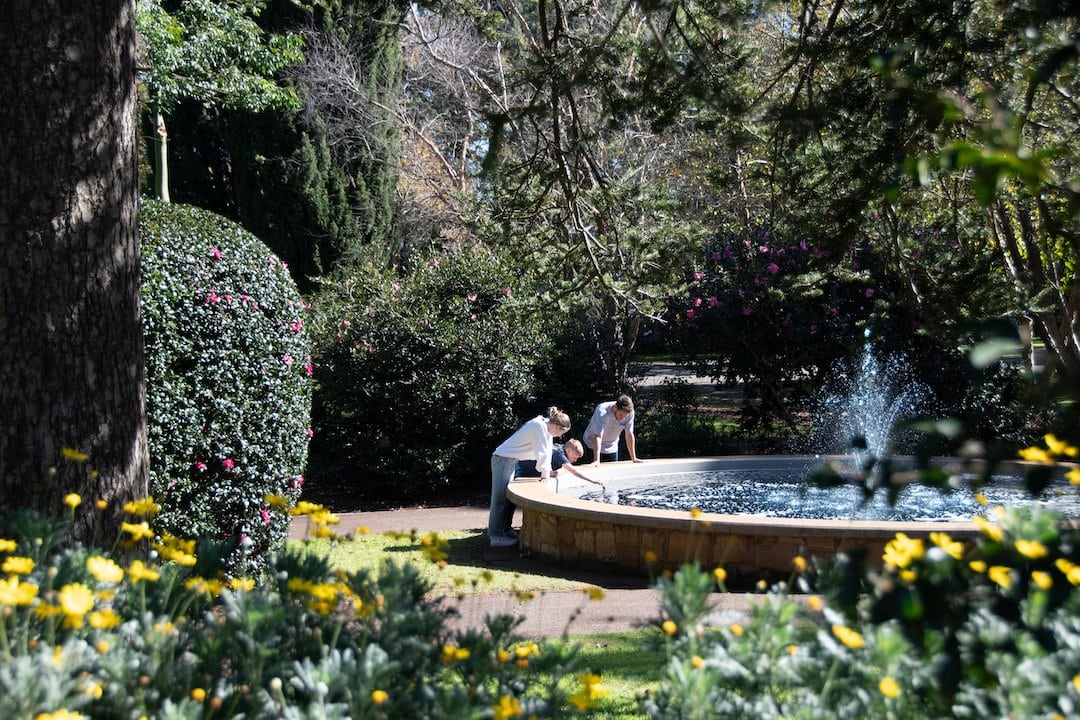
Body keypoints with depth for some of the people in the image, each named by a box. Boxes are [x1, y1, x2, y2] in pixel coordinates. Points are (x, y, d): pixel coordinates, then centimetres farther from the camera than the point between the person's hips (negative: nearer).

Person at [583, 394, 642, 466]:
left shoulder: (630, 413, -22)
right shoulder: (602, 412, -33)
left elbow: (629, 434, -14)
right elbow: (598, 437, -37)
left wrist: (634, 458, -14)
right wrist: (596, 460, -43)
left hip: (612, 448, 4)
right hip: (594, 445, -4)